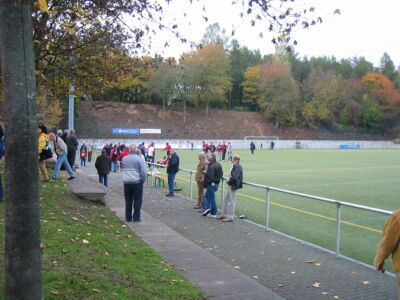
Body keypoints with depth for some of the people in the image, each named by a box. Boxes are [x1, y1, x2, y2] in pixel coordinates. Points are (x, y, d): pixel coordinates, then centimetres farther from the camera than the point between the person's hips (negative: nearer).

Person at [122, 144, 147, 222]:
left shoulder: (124, 159, 4)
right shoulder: (139, 159, -11)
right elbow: (143, 172, -15)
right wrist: (143, 180, -3)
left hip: (126, 182, 4)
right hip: (137, 182, -4)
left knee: (128, 201, 12)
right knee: (137, 201, 5)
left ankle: (128, 217, 16)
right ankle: (136, 217, 6)